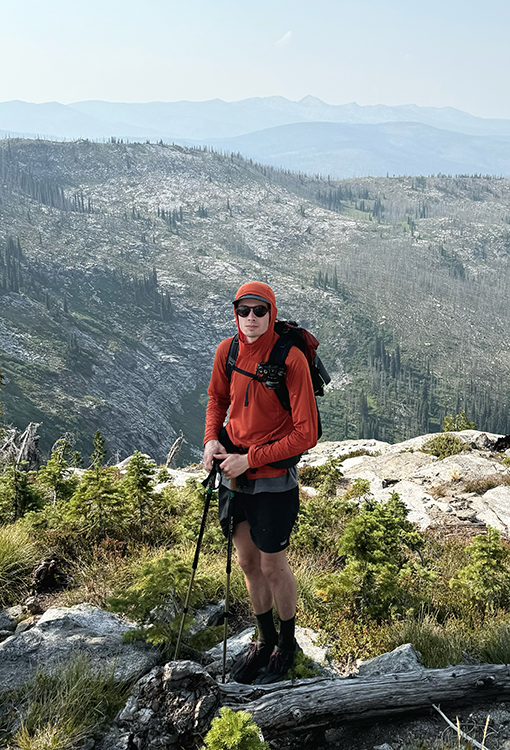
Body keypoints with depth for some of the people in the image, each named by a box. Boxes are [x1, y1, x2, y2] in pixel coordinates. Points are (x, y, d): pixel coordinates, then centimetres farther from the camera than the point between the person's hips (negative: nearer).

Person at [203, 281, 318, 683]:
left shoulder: (291, 358, -19)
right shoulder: (228, 351, -3)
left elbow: (306, 434, -18)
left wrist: (250, 460, -19)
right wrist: (212, 438, -2)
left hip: (274, 478, -5)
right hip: (234, 470, 5)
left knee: (273, 565, 9)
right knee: (248, 562, 18)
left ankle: (288, 643, 35)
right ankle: (265, 640, 40)